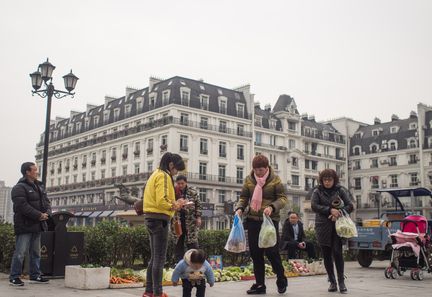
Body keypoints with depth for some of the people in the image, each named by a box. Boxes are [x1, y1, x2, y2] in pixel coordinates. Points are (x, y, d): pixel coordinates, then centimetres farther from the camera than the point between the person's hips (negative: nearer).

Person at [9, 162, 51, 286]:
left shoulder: (39, 186, 16)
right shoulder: (19, 188, -11)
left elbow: (46, 201, 16)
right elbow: (22, 206, -21)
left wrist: (47, 213, -4)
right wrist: (38, 215, -21)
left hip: (37, 225, 8)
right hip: (24, 226, -8)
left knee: (36, 252, 15)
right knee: (20, 252, -6)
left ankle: (35, 275, 24)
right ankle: (14, 277, 4)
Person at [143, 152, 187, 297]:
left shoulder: (155, 175, 19)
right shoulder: (163, 176, -13)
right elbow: (161, 201, -23)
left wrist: (174, 203, 8)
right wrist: (175, 206, -7)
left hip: (152, 218, 10)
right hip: (159, 219, -10)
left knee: (154, 257, 15)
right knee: (160, 258, -5)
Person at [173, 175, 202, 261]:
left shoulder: (193, 191, 1)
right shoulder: (174, 192, 4)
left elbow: (198, 205, 3)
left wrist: (198, 217, -4)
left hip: (191, 221, -2)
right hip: (178, 221, 2)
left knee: (192, 242, -2)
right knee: (178, 243, 6)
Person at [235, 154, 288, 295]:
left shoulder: (275, 179, -4)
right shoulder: (249, 179, 5)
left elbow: (283, 198, -6)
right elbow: (243, 197, 11)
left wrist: (272, 207, -24)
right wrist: (239, 208, -9)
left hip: (271, 220, -4)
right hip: (253, 220, 4)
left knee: (271, 251, -7)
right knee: (255, 253, 6)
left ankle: (281, 280, 17)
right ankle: (260, 284, 17)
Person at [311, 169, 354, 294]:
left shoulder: (340, 190, 6)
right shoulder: (317, 191, 6)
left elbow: (350, 206, 1)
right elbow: (314, 206, -8)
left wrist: (339, 213, -16)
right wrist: (330, 210, -19)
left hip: (338, 226, -1)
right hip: (323, 227, 1)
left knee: (337, 252, -12)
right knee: (327, 254, 4)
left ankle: (341, 281, -2)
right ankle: (332, 282, 15)